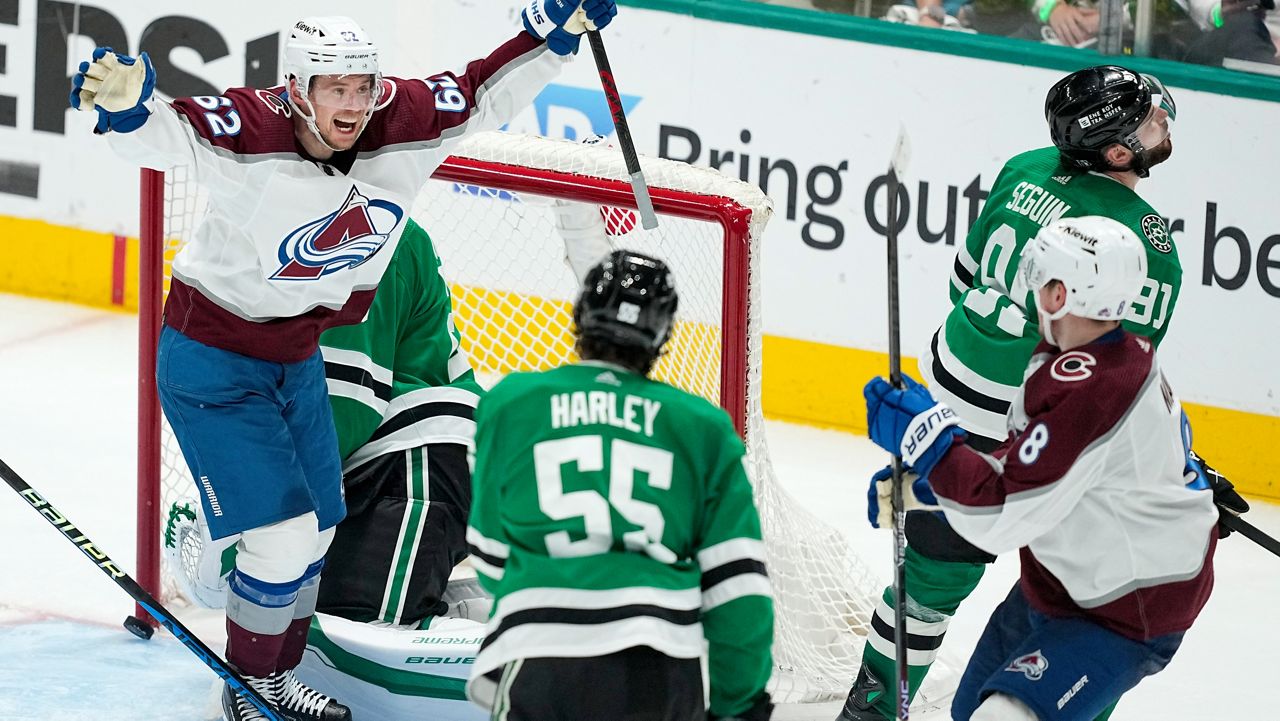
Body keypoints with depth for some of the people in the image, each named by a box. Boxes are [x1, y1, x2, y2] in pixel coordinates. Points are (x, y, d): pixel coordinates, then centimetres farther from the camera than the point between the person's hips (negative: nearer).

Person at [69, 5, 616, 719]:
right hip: (212, 358, -7)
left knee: (317, 530, 18)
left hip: (297, 357, 7)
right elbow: (167, 135, -45)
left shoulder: (400, 129, -14)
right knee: (284, 534, -11)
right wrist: (125, 105, -66)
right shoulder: (253, 133, -30)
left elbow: (484, 93, -1)